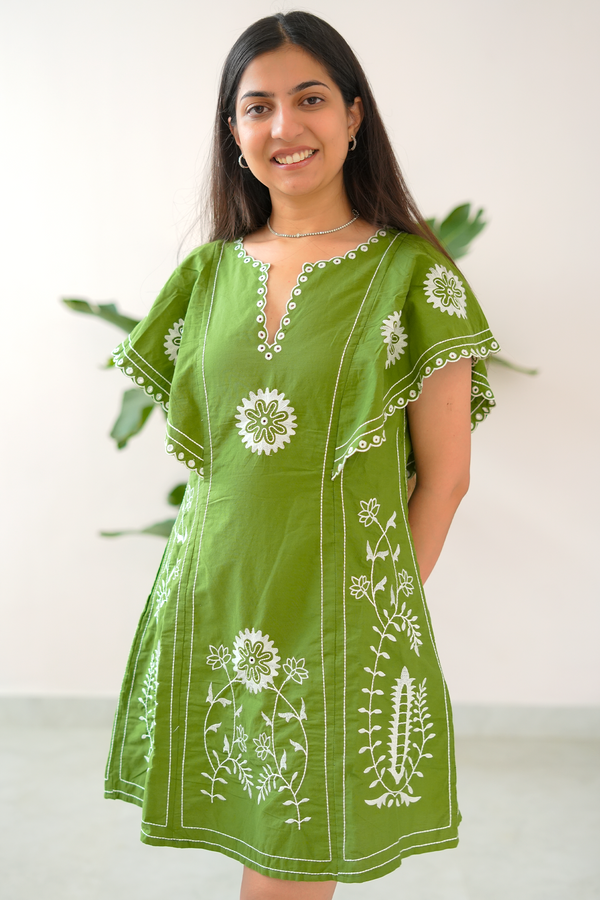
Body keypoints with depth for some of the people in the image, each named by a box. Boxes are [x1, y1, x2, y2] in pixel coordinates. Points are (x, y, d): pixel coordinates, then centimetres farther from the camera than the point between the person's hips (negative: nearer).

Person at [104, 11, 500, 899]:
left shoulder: (413, 273, -4)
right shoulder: (209, 273, 7)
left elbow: (443, 475, -3)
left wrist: (387, 607, -4)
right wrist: (228, 582, 5)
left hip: (338, 616, -3)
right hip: (213, 608, 4)